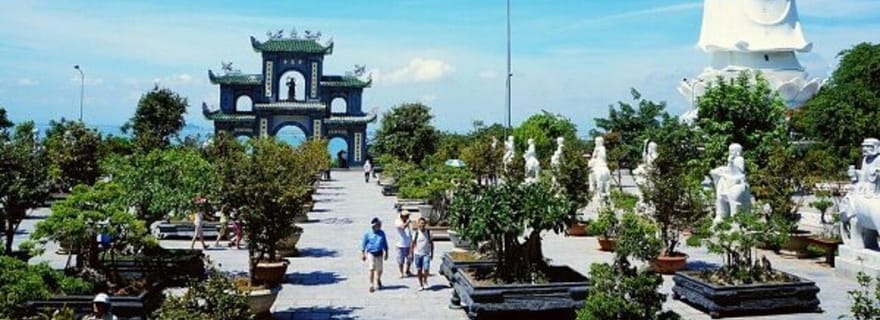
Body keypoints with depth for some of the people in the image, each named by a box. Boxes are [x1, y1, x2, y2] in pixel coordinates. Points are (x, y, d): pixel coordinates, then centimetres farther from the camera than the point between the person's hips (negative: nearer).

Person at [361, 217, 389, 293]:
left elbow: (385, 244, 10)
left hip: (379, 253, 3)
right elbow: (363, 244, 2)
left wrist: (386, 253, 13)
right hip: (371, 253, -3)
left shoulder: (382, 233, 0)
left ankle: (378, 281, 39)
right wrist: (363, 254, 3)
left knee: (379, 269, 12)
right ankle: (371, 284, -3)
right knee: (372, 269, -11)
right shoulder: (368, 234, -7)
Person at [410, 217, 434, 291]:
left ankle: (425, 280, 14)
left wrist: (432, 253, 4)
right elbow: (413, 244, 3)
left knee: (426, 269, -14)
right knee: (419, 270, 5)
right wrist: (411, 254, 0)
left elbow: (431, 243, 7)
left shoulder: (428, 232, 0)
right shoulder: (416, 233, -2)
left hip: (426, 254, -1)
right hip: (417, 254, 1)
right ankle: (421, 285, 18)